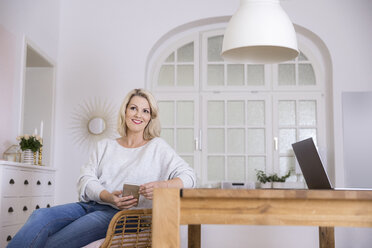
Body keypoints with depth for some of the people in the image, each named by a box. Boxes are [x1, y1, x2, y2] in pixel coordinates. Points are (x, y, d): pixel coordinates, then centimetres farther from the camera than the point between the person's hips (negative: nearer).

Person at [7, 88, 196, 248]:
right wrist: (108, 196, -13)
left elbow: (188, 176, 1)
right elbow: (85, 178, 9)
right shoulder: (106, 146, 21)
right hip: (90, 205, 5)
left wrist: (161, 185, -21)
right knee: (40, 216, -26)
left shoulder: (157, 146, 10)